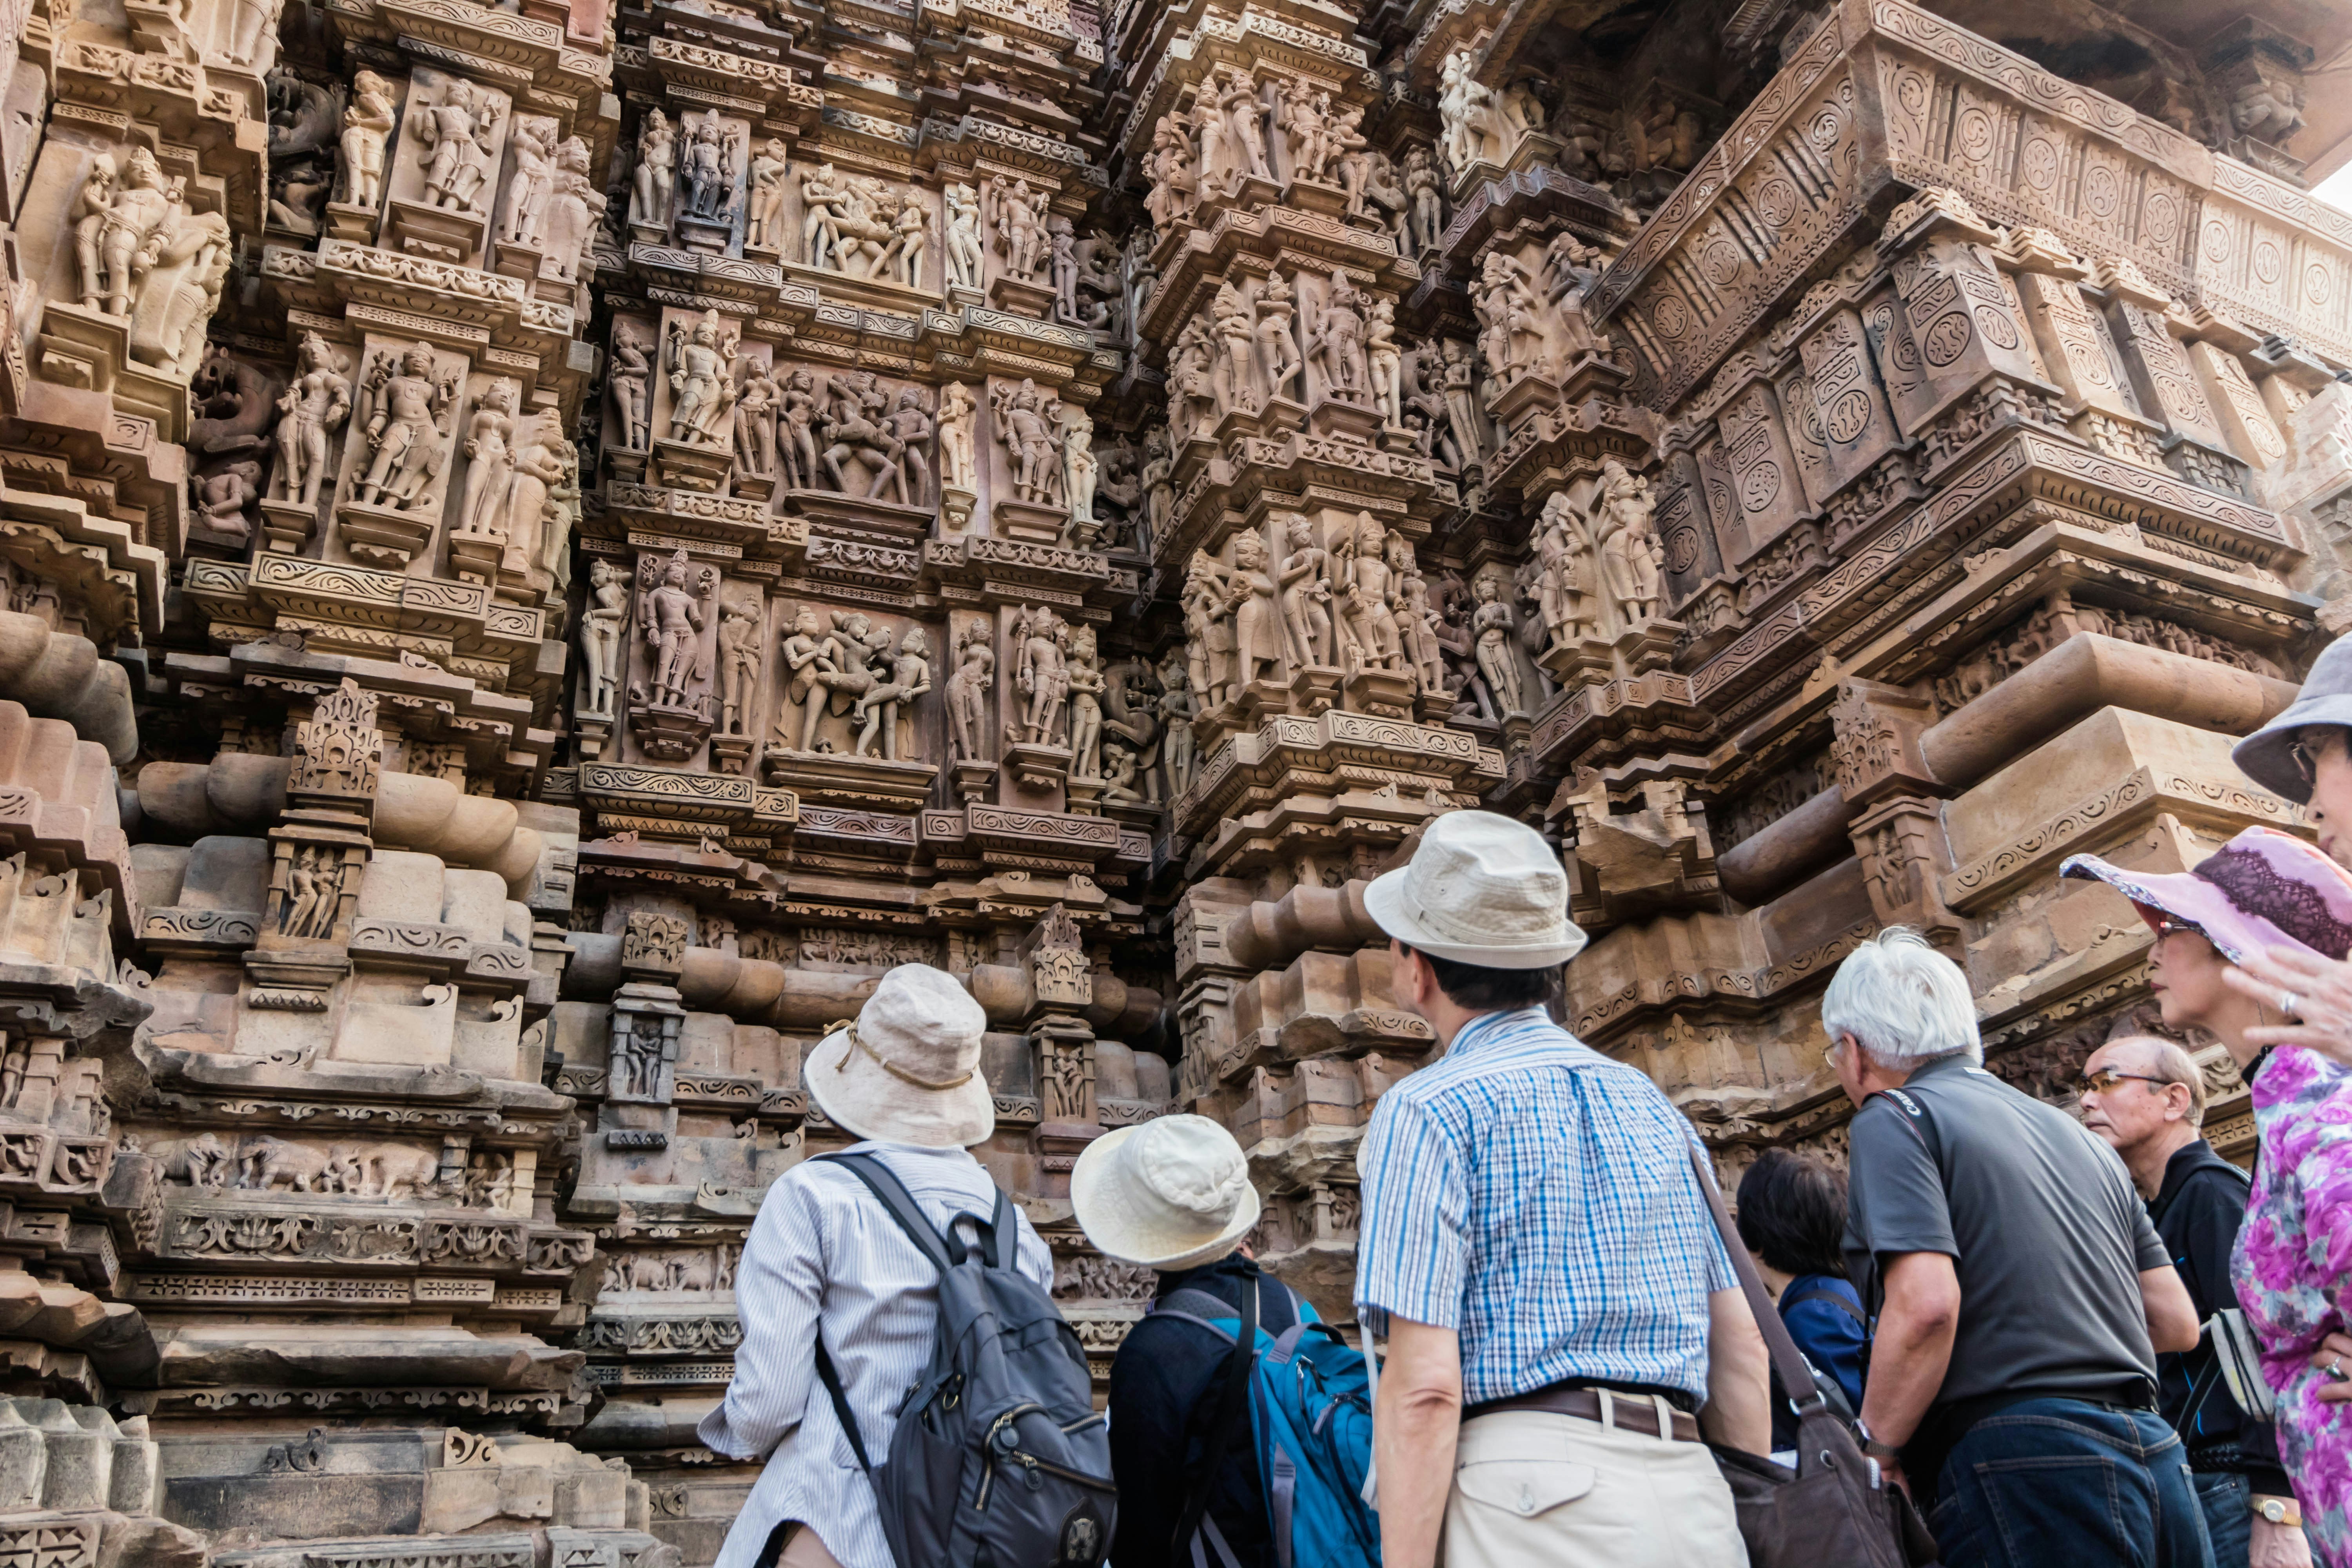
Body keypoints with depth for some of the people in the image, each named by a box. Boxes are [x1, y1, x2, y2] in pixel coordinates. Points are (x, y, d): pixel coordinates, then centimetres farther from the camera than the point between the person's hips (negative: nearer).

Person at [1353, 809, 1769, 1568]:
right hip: (1692, 1496, 7)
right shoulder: (1652, 1103, 16)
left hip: (1536, 1500, -6)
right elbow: (1742, 1346, 15)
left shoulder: (1428, 1110, -4)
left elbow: (1425, 1387, -12)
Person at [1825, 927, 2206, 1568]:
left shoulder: (1893, 1119, -4)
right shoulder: (2074, 1131, 19)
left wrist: (1874, 1454, -8)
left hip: (2029, 1468, -8)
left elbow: (1925, 1303, -18)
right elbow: (2176, 1322, 18)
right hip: (2158, 1459, 8)